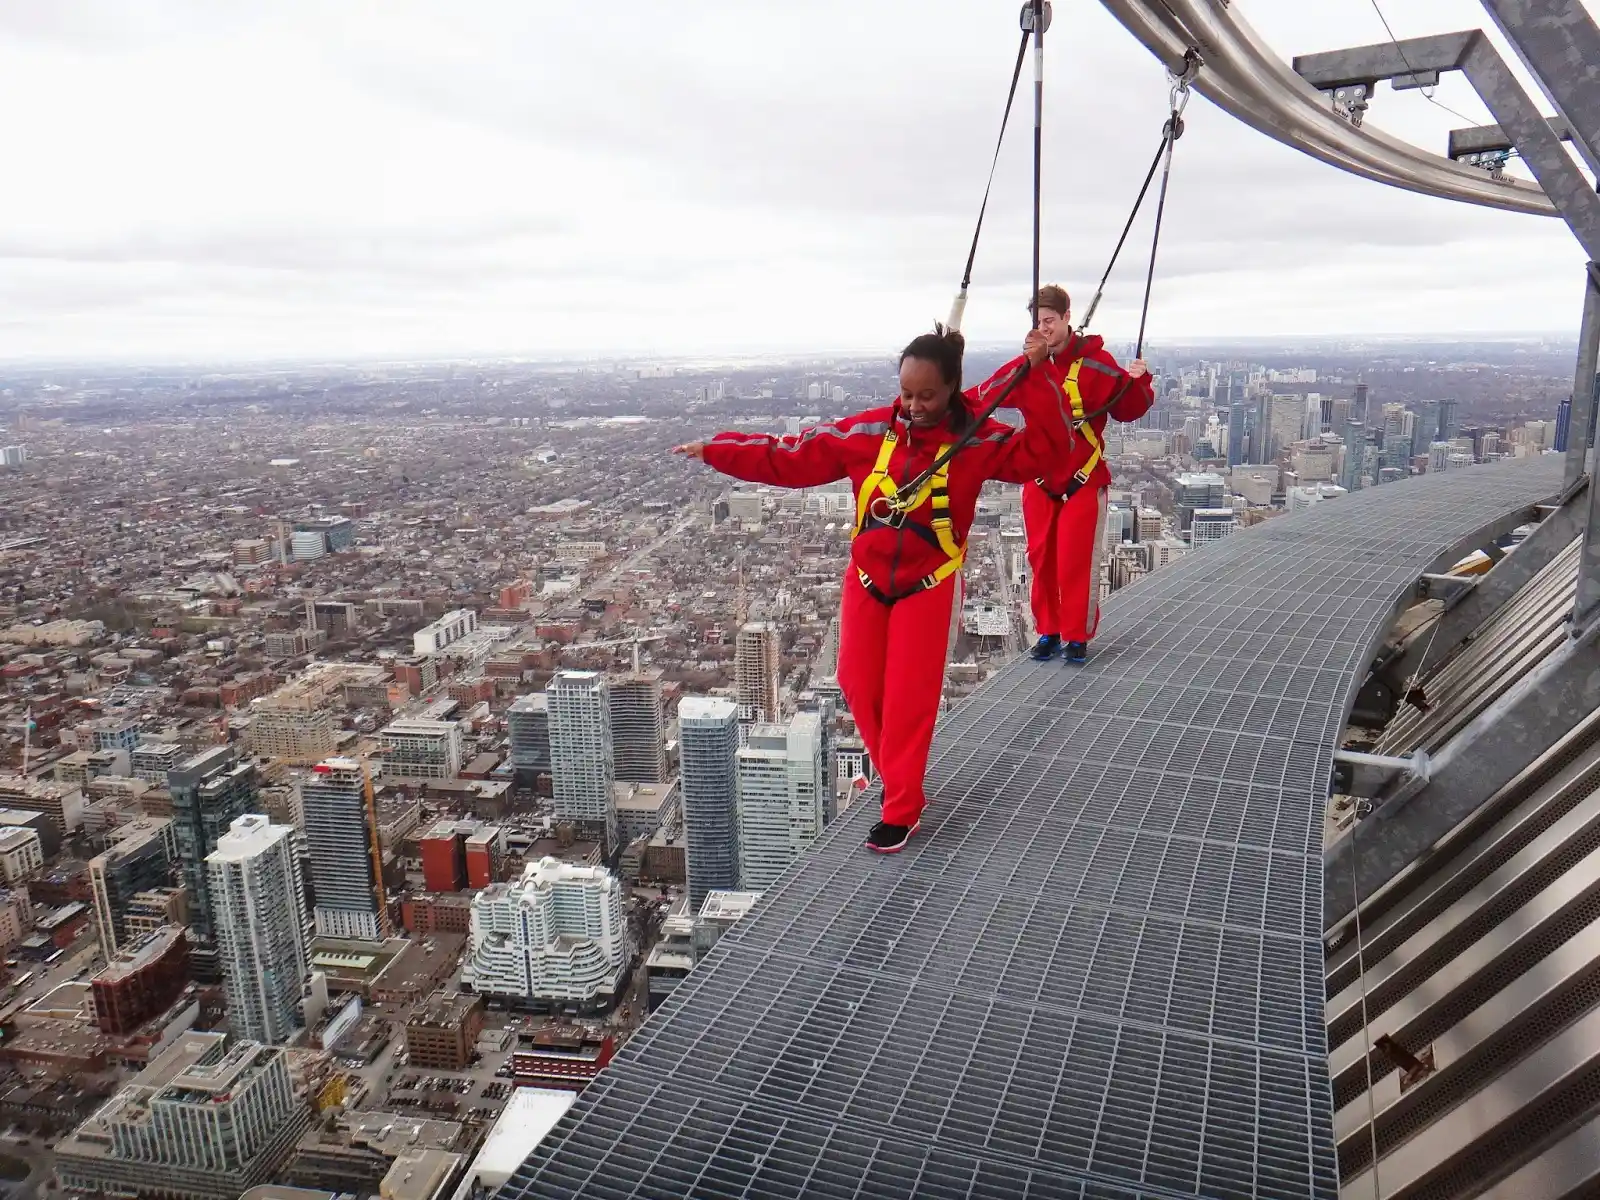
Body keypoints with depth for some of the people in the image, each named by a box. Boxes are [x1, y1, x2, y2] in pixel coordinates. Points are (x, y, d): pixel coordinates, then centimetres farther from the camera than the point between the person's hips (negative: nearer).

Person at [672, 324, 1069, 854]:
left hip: (927, 585, -3)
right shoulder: (868, 431, -8)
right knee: (859, 684, 10)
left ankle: (900, 810, 13)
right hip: (867, 578, 3)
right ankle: (897, 777, 33)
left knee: (909, 695, -2)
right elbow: (792, 457, -5)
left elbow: (1046, 449, -21)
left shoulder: (976, 440, -12)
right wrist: (715, 450, -8)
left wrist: (1033, 376, -30)